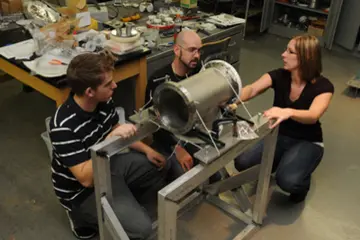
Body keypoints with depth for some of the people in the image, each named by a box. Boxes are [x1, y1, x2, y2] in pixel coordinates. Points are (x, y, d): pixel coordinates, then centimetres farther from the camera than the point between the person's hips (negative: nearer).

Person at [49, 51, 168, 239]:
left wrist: (146, 149, 2)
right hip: (82, 190, -7)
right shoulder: (64, 127, -34)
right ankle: (84, 215, 4)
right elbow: (86, 178, -34)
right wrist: (111, 139, -42)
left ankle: (124, 203, 11)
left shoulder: (104, 101, -12)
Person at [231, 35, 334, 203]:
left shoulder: (323, 86, -18)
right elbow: (251, 90, -26)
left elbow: (313, 116, -37)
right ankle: (271, 167, 13)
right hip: (277, 136, 4)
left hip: (307, 143, -3)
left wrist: (288, 112, -59)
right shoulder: (278, 76, -9)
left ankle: (302, 182, 7)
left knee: (287, 181, -31)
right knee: (242, 163, -20)